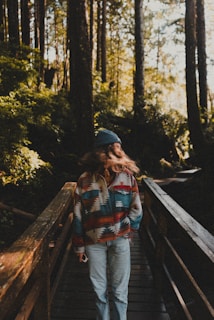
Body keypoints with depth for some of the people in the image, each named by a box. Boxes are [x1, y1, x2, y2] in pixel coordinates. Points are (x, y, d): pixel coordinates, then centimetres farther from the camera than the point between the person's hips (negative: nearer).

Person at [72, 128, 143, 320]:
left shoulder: (127, 176, -6)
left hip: (120, 240, 0)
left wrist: (127, 232, 0)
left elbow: (136, 210, 2)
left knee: (120, 290, 10)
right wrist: (79, 246, 3)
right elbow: (78, 216, 0)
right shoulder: (85, 180, -6)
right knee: (99, 290, 14)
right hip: (94, 242, 1)